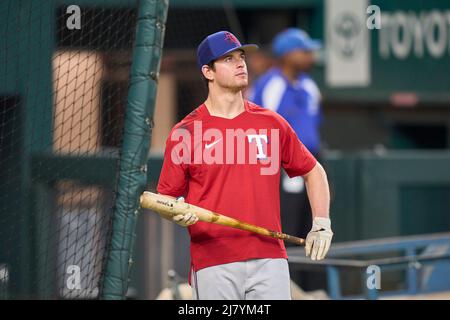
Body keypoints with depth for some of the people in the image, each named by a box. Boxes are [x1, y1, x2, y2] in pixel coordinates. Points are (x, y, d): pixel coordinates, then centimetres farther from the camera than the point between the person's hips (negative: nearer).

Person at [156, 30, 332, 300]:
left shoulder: (272, 123, 10)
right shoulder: (185, 132, 2)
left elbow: (313, 171, 20)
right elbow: (166, 198, 7)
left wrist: (322, 225, 9)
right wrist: (178, 216, -16)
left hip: (270, 259, 2)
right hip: (213, 265, -2)